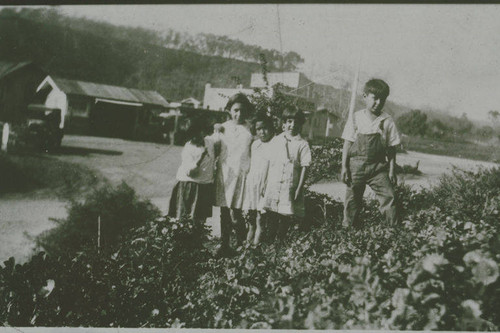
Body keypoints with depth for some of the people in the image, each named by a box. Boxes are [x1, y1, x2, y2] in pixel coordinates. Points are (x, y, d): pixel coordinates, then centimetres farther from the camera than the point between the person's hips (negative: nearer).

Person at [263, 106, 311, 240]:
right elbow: (269, 163, 12)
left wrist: (299, 188, -7)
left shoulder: (302, 144, -1)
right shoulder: (275, 141, 8)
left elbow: (304, 168, -3)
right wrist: (265, 184, 8)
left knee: (286, 217, 3)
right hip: (273, 185, 2)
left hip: (290, 187, -2)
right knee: (273, 216, 6)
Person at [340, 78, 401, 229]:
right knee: (352, 201, 6)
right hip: (356, 165, 0)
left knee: (388, 198, -4)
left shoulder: (387, 121, 1)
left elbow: (391, 148, 5)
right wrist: (344, 167, -2)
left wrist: (392, 170, 2)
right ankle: (348, 227, 19)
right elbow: (347, 143, 2)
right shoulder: (355, 118, 0)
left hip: (379, 167, 0)